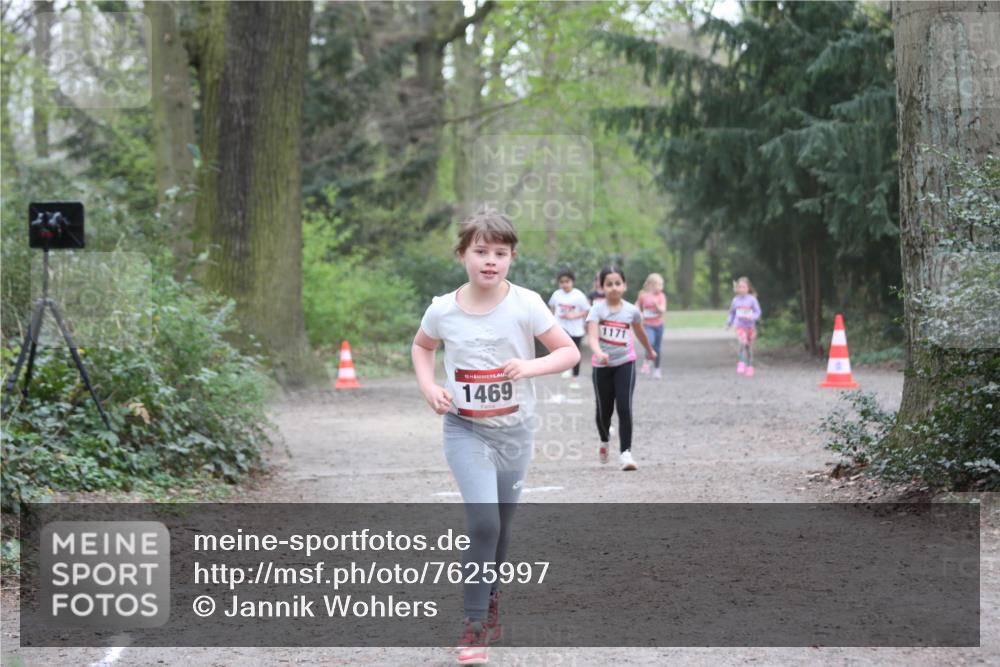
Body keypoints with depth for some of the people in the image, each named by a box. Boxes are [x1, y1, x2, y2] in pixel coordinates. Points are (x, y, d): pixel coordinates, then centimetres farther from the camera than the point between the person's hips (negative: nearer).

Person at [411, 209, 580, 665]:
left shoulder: (525, 305, -12)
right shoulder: (443, 310, -8)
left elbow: (570, 352, -6)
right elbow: (421, 347, 13)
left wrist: (530, 367, -24)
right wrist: (428, 387, -4)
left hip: (514, 429, 1)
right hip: (466, 430, -1)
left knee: (501, 524, 15)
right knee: (483, 522, -17)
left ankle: (491, 597, 41)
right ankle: (475, 624, -6)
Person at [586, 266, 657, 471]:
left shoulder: (631, 311, -3)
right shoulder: (597, 309, -11)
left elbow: (639, 332, 18)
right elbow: (592, 336, -24)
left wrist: (650, 350, 35)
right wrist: (599, 353, -45)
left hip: (625, 363, 0)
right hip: (602, 366, 0)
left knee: (624, 408, -13)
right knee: (604, 410, 11)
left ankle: (625, 452, -9)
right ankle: (605, 440, 42)